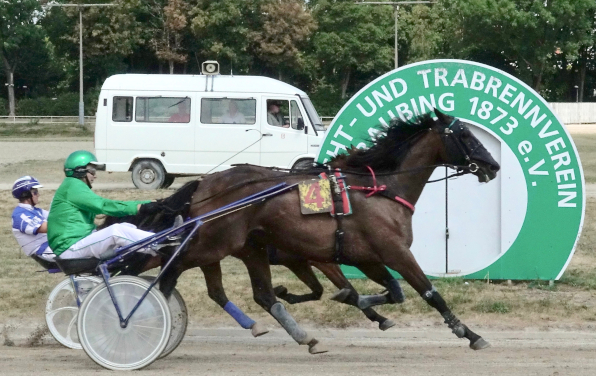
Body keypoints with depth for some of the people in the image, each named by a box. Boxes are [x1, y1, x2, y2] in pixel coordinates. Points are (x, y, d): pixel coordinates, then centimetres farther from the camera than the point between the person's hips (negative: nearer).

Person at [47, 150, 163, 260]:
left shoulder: (75, 186, 22)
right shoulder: (72, 186, -11)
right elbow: (103, 205, -20)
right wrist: (139, 208, -24)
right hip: (69, 249, -10)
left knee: (126, 227, 2)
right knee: (116, 231, -25)